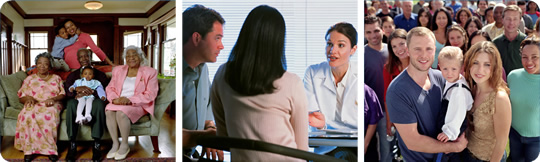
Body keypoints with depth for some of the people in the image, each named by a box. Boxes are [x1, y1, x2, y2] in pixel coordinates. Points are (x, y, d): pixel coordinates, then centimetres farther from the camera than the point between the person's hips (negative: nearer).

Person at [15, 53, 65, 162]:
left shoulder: (56, 78, 21)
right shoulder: (30, 79, 22)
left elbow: (62, 94, 10)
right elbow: (21, 97, 16)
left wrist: (53, 99, -11)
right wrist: (28, 98, -8)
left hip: (51, 105, -1)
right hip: (33, 105, 1)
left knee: (48, 115, -40)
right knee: (27, 115, -37)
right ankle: (29, 149, -32)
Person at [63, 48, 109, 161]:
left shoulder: (100, 74, 18)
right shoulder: (73, 75, 23)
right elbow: (66, 91, 4)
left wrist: (87, 93, -14)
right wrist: (78, 89, -17)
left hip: (93, 101, -1)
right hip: (78, 102, 1)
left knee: (99, 103, -37)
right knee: (71, 103, -34)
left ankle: (97, 145, -36)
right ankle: (72, 145, -34)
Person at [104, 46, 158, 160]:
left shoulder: (150, 72, 0)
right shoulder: (118, 70, 16)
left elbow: (150, 95, -8)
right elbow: (110, 88, 12)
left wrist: (130, 100, -20)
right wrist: (114, 99, -12)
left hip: (138, 104, -4)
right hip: (118, 102, 4)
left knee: (121, 113, -34)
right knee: (109, 111, -30)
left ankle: (124, 145, -17)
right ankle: (115, 144, -19)